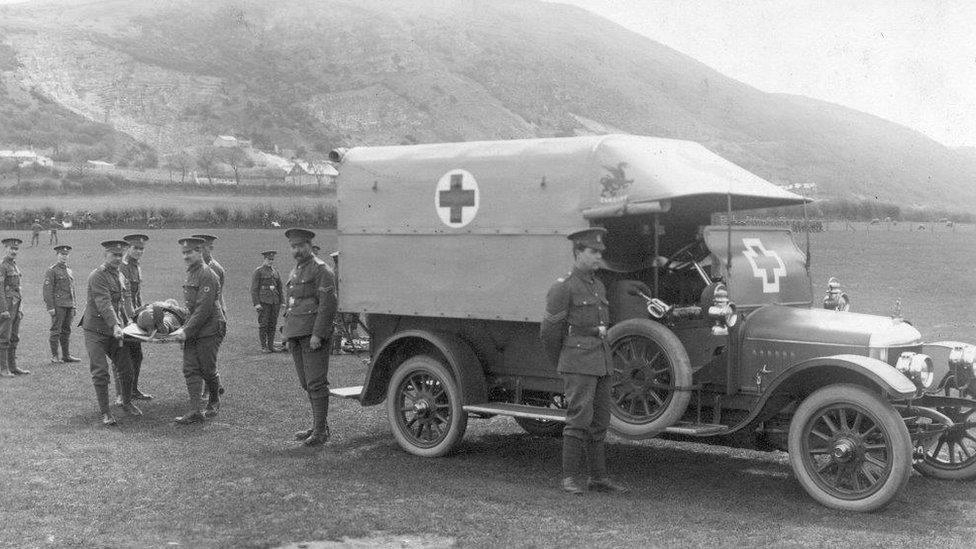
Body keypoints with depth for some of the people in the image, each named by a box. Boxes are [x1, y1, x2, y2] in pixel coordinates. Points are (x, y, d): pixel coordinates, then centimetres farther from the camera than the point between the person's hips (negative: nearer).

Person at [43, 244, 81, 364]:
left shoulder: (69, 271, 17)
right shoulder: (51, 271, -5)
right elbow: (47, 290, -10)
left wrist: (73, 307, 19)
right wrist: (50, 307, -16)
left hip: (69, 305, 7)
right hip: (58, 305, -7)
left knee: (66, 331, 9)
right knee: (56, 331, -4)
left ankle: (66, 355, 13)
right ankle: (54, 357, -1)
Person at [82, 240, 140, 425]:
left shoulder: (120, 276, 13)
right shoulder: (98, 276, -15)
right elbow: (104, 304, -26)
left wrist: (130, 321, 7)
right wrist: (115, 325, -35)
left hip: (114, 331, 7)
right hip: (95, 331, -7)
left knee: (126, 368, 9)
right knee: (100, 372, -6)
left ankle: (127, 404, 28)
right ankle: (105, 413, 1)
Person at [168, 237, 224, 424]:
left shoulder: (207, 275, -16)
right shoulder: (190, 273, 13)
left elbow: (203, 309, -21)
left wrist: (186, 331, -22)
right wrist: (185, 329, 16)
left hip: (209, 330, -8)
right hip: (192, 331, 8)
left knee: (207, 370, 3)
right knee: (190, 370, 1)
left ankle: (214, 400, 27)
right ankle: (194, 411, 0)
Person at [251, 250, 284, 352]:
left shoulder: (275, 271, 15)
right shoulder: (258, 271, -2)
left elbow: (280, 287, 19)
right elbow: (254, 288, -6)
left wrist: (282, 301, 11)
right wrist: (256, 303, -13)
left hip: (275, 301, 5)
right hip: (263, 301, -5)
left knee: (273, 324, 6)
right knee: (263, 324, -3)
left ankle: (271, 345, 12)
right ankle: (263, 346, 2)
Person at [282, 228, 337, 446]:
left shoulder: (321, 270, -7)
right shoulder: (294, 272, 20)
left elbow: (328, 304, -15)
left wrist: (317, 334, -20)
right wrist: (288, 335, 20)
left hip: (313, 333, -9)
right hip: (295, 335, 9)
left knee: (316, 383, -8)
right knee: (307, 384, 11)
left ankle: (321, 431, -6)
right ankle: (318, 426, 18)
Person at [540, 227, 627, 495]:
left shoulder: (599, 286, 15)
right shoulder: (563, 287, -9)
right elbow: (549, 331, -5)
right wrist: (561, 365, 5)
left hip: (602, 360, 7)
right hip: (578, 363, -7)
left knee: (600, 421, 8)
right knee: (579, 418, -9)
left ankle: (598, 477, 14)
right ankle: (570, 477, -1)